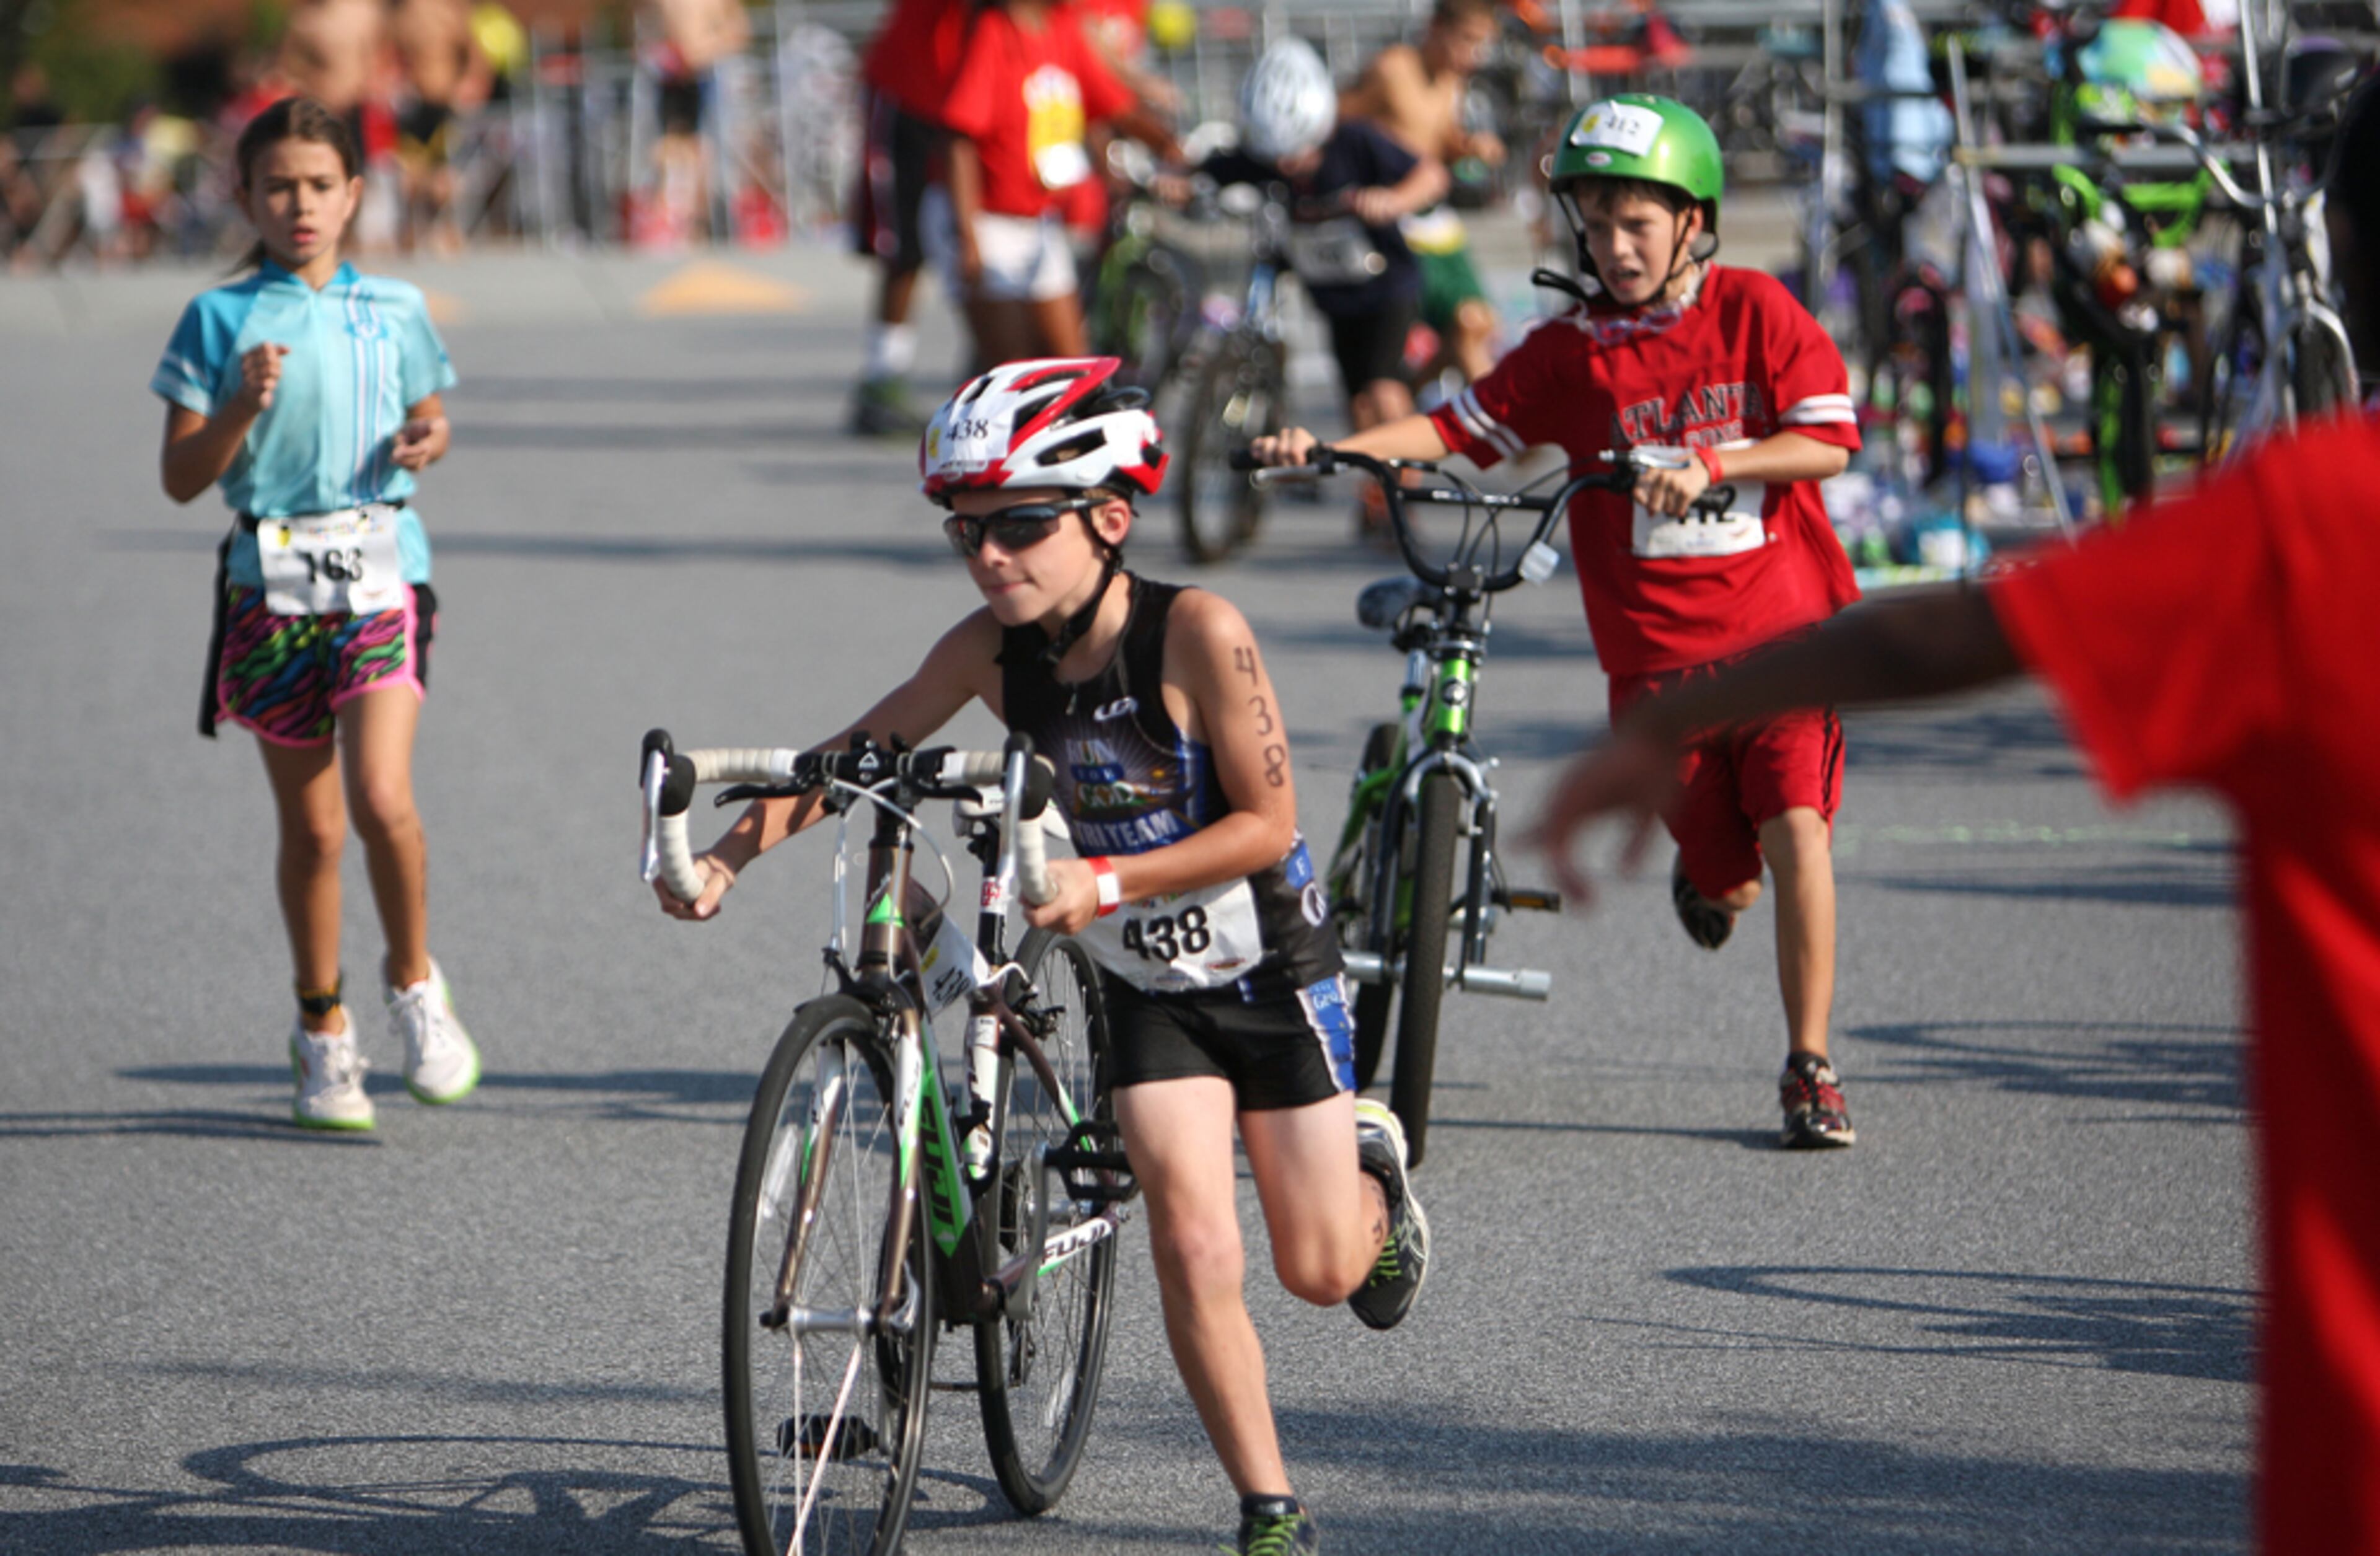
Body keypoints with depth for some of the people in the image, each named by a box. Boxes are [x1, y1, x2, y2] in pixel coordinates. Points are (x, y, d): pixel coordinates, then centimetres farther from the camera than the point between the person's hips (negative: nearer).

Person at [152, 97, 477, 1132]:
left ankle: (414, 981, 7)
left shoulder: (393, 310, 7)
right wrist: (243, 407, -16)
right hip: (270, 574, 0)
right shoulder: (220, 319, 2)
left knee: (382, 797, -17)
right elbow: (182, 477, 1)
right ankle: (324, 1032, 20)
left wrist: (426, 441, -3)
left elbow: (430, 417, 20)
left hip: (380, 567, 0)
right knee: (310, 824, 5)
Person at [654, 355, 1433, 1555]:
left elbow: (1266, 824, -24)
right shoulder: (992, 649, -12)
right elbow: (853, 756, -3)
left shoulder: (1196, 633, -26)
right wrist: (730, 852, -17)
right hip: (1148, 990, 3)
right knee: (1195, 1251, -14)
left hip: (1270, 971, -3)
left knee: (1319, 1270, 7)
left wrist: (1104, 882, -32)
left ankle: (1369, 1168, 43)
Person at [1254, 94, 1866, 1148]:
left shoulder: (1753, 310, -1)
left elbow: (1827, 440, -6)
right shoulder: (1573, 351, 3)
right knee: (1723, 878, 1)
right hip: (1657, 645, 1)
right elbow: (1466, 426, 1)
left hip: (1783, 624, -1)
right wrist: (1330, 447, -12)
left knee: (1795, 829, -17)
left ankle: (1811, 1069, -6)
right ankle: (1711, 874, 41)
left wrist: (1707, 464, -20)